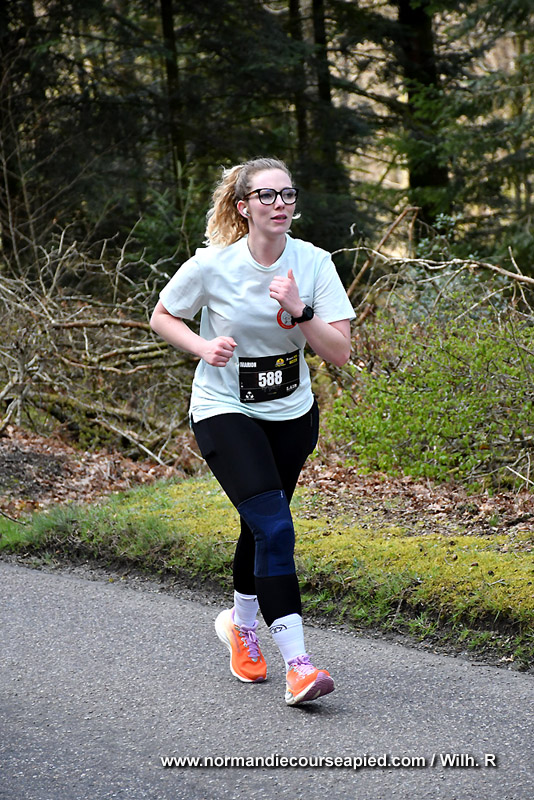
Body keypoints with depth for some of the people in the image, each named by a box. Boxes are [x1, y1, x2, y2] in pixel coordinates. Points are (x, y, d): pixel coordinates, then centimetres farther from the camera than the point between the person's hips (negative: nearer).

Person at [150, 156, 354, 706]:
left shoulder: (313, 263, -9)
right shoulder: (212, 265, -15)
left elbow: (339, 352, -12)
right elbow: (162, 317, 1)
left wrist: (297, 311, -27)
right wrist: (204, 347, -17)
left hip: (292, 415, 4)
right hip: (224, 411, -4)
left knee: (262, 527, 16)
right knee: (275, 528, -19)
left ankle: (241, 624, 44)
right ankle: (296, 665, -20)